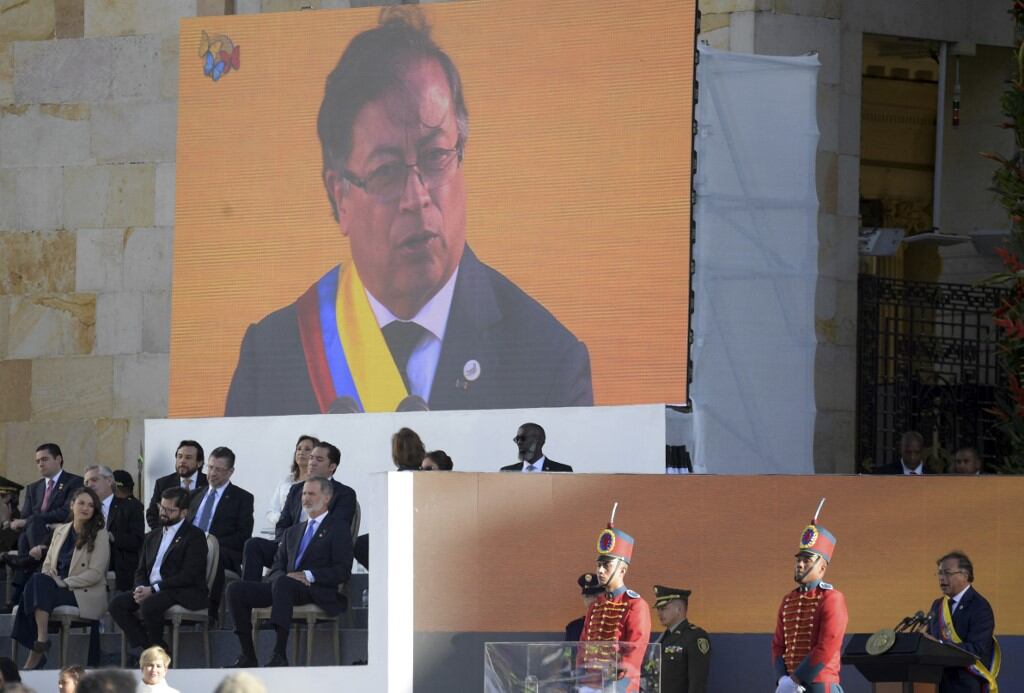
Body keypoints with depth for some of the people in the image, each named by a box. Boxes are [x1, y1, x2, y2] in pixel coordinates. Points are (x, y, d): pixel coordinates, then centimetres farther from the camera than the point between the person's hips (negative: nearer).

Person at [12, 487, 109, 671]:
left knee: (39, 583, -30)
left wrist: (64, 583, -15)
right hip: (58, 589, 5)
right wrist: (46, 579, -7)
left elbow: (95, 574, -9)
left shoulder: (99, 535, -1)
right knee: (37, 581, -30)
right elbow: (48, 564, 17)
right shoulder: (60, 531, 17)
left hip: (85, 595, -5)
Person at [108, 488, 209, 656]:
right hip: (150, 590, 7)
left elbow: (189, 575, -13)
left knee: (149, 605, -35)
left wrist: (154, 589, -18)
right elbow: (141, 571, 19)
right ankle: (144, 649, -14)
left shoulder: (195, 536, -2)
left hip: (184, 592, -7)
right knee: (117, 604, -15)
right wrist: (141, 588, -7)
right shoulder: (153, 536, 21)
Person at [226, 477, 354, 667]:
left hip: (318, 592, -6)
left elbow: (342, 571, -2)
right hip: (285, 587, 6)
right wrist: (285, 576, -6)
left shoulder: (338, 527, 10)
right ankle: (248, 656, -18)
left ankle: (280, 655, -46)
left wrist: (309, 576, -15)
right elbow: (277, 568, 19)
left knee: (282, 583, -39)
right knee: (236, 589, -16)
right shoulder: (293, 532, 29)